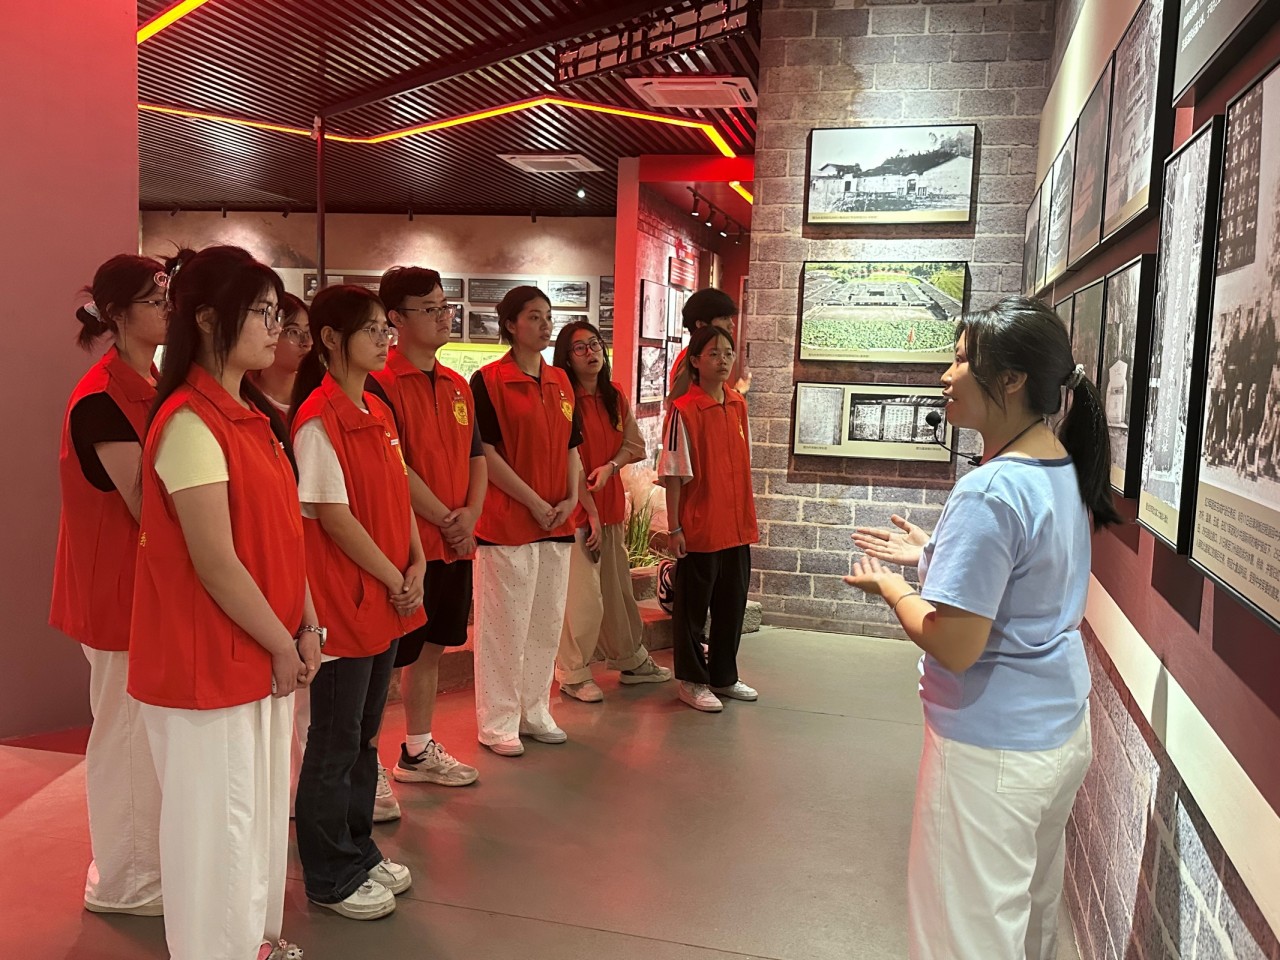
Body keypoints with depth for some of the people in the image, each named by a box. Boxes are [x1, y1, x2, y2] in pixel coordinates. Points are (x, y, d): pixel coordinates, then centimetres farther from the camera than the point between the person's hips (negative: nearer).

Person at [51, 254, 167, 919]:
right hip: (120, 588, -8)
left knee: (150, 728, 18)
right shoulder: (101, 400, -19)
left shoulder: (153, 387, 8)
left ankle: (151, 856, 35)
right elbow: (147, 506, -20)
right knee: (127, 728, 5)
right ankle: (122, 882, 23)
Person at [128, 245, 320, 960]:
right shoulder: (190, 422, -20)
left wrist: (306, 630, 2)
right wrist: (282, 646, -13)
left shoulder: (255, 415, 8)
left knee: (262, 809, 21)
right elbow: (215, 563, -22)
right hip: (211, 663, -9)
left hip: (267, 656, 9)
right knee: (218, 823, 8)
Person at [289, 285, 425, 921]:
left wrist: (416, 565, 0)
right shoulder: (318, 419, -16)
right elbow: (334, 517, -18)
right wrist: (393, 580, -12)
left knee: (364, 733, 19)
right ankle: (330, 876, 23)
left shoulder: (378, 412, 9)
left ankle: (358, 850, 35)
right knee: (334, 742, 7)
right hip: (343, 604, -8)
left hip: (387, 601, 8)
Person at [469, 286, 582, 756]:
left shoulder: (560, 381, 12)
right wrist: (534, 502, -14)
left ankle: (535, 712, 28)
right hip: (506, 523, -6)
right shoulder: (488, 380, -8)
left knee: (547, 624, 14)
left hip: (557, 523, 7)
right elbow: (485, 453, -12)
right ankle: (497, 722, 15)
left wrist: (571, 498, 0)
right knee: (504, 626, 2)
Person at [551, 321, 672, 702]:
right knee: (583, 596, -6)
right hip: (577, 511, -7)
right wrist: (591, 513, -13)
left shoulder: (615, 396, 9)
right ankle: (573, 675, 10)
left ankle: (631, 661, 32)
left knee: (619, 588, 17)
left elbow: (635, 446, 10)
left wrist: (610, 466, -10)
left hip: (611, 507, 7)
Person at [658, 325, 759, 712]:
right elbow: (674, 474, -11)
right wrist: (674, 528, -12)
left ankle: (724, 676, 31)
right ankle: (692, 681, 23)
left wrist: (751, 517, 14)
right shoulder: (684, 410, -12)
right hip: (700, 529, -6)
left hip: (737, 527, 6)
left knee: (733, 604, 15)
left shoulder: (739, 405, 7)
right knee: (692, 607, 8)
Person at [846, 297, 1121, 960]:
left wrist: (889, 586, -9)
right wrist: (929, 553, 12)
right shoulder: (1066, 470, 2)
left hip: (991, 749, -9)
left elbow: (954, 648, -26)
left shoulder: (989, 493, -26)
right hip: (1063, 729, 9)